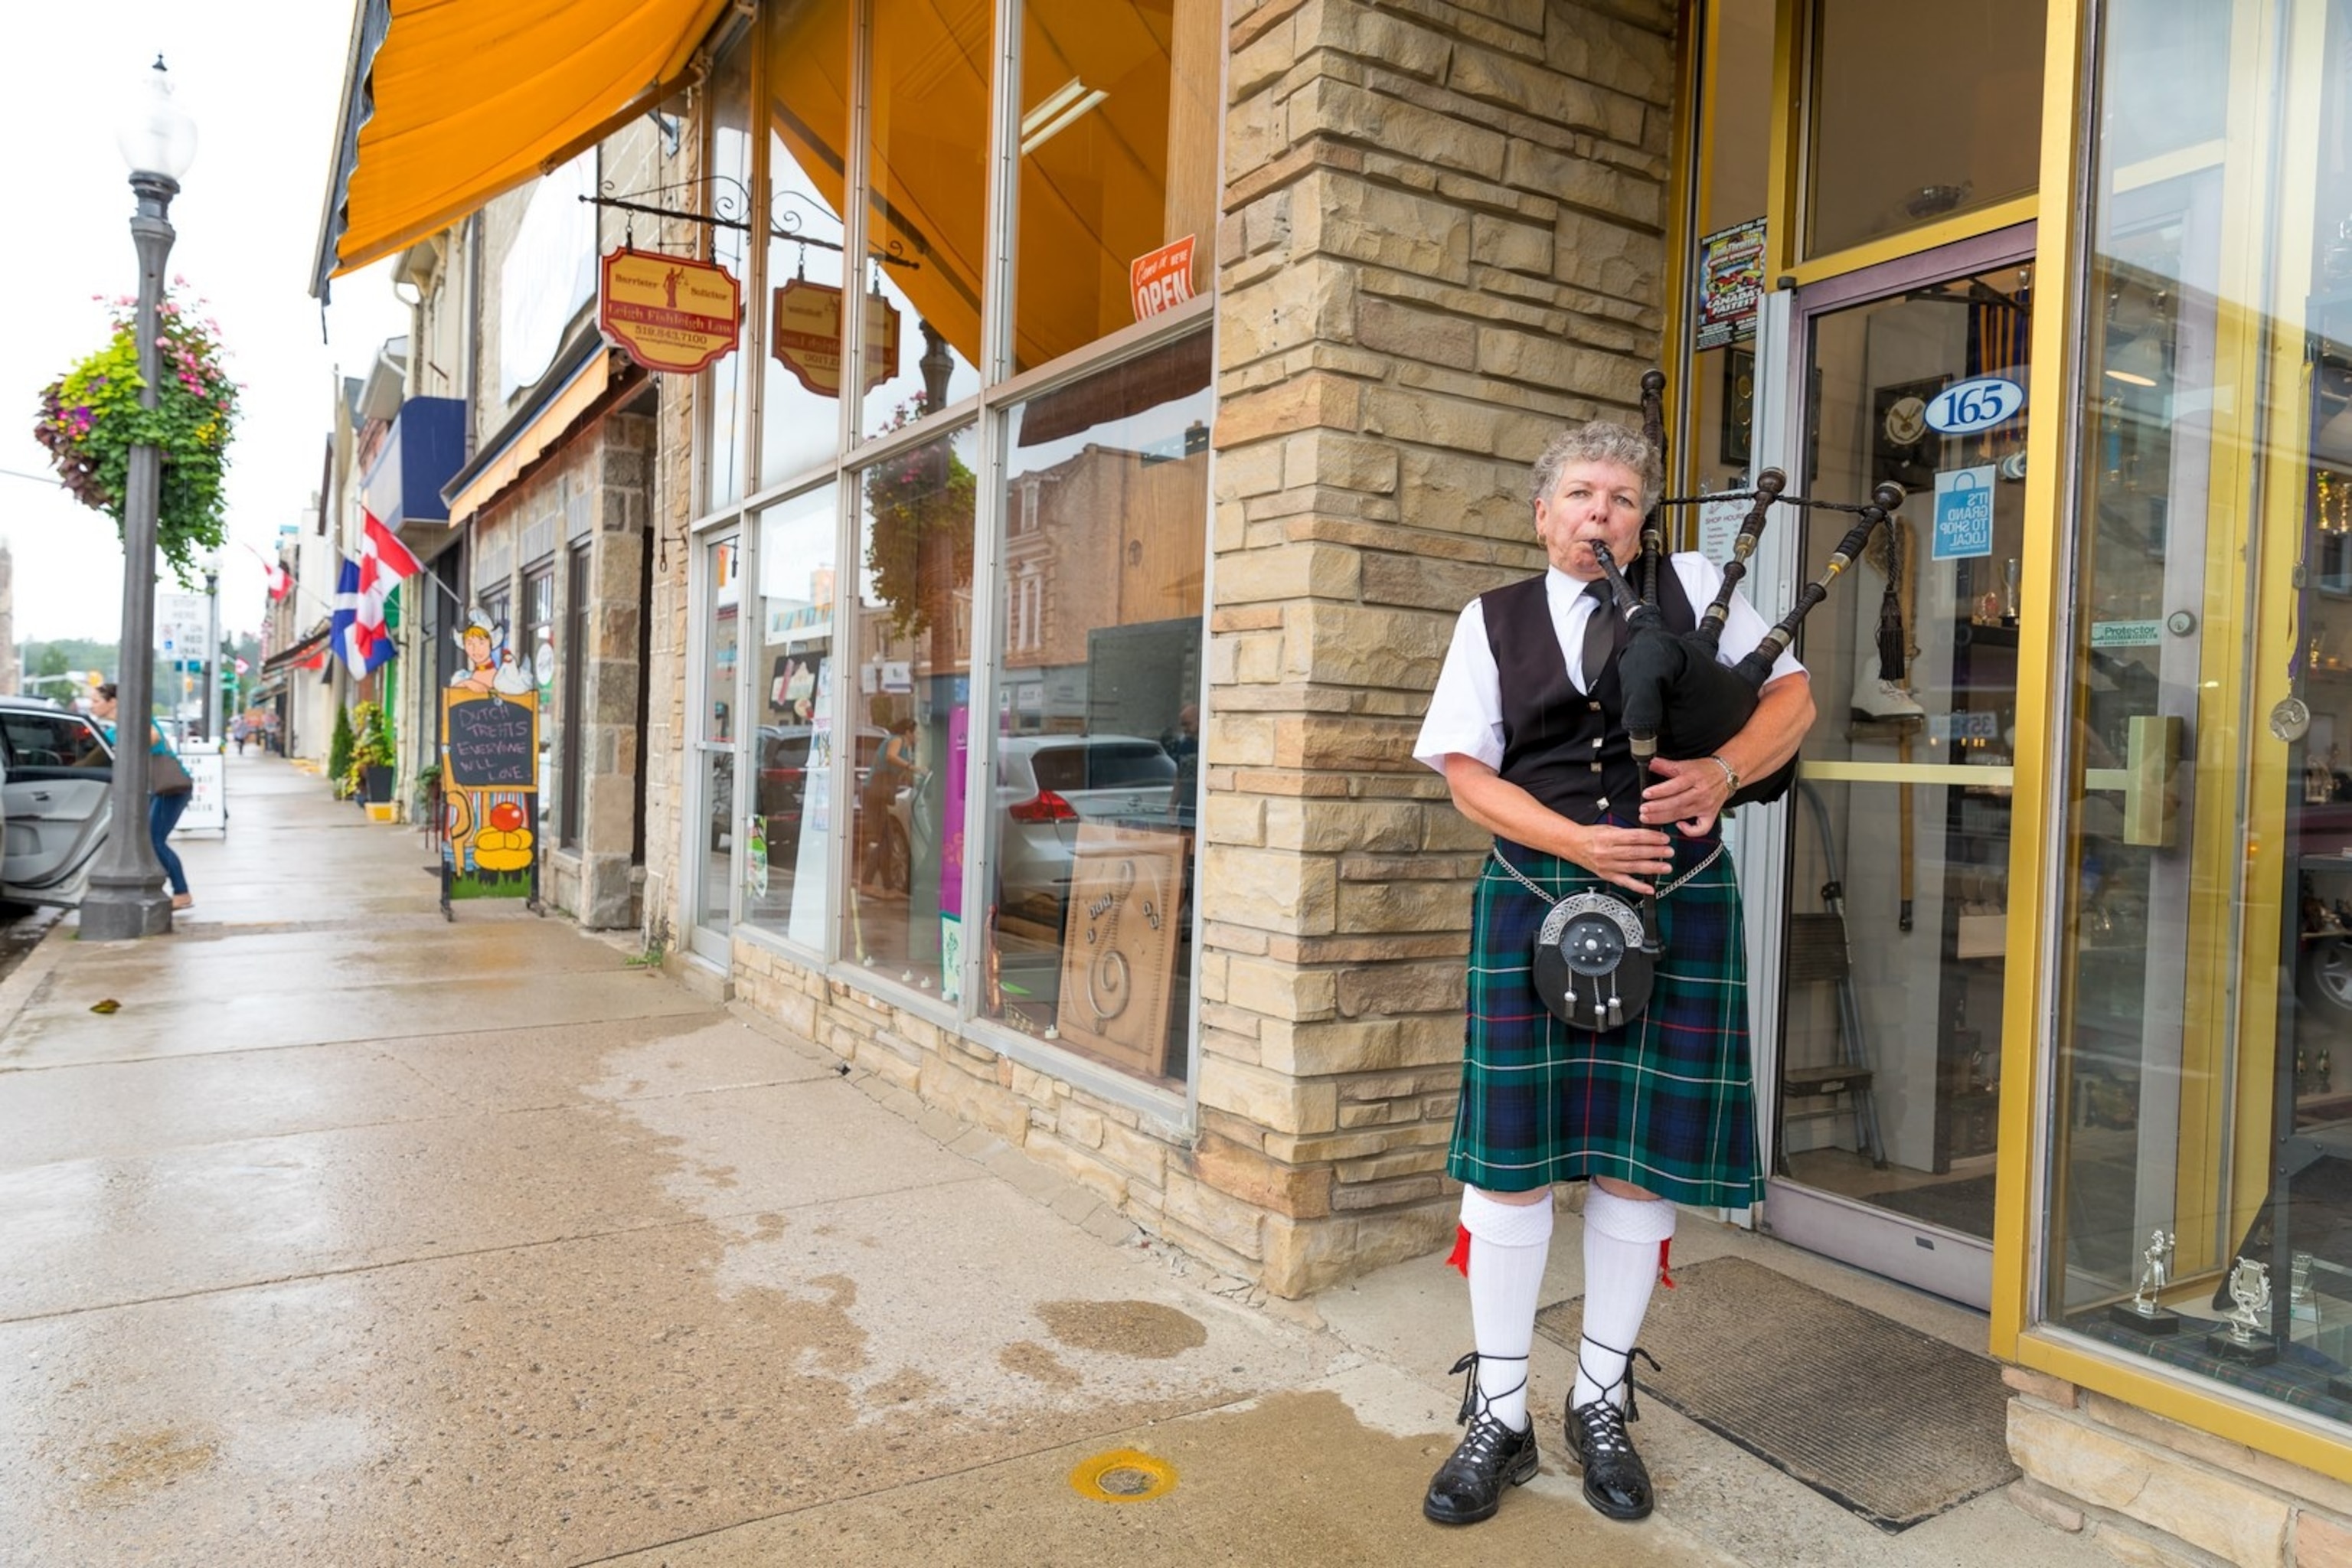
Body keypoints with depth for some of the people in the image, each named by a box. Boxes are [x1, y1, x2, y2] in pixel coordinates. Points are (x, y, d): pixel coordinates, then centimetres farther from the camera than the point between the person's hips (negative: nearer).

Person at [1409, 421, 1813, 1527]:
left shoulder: (1695, 588, 11)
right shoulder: (1493, 619, 9)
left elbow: (1792, 696, 11)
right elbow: (1467, 770, 1)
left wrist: (1725, 769, -10)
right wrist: (1577, 840, -14)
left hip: (1675, 901, 1)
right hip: (1534, 898, 0)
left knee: (1641, 1155, 5)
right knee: (1510, 1151, 0)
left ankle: (1602, 1403, 25)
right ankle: (1498, 1416, 17)